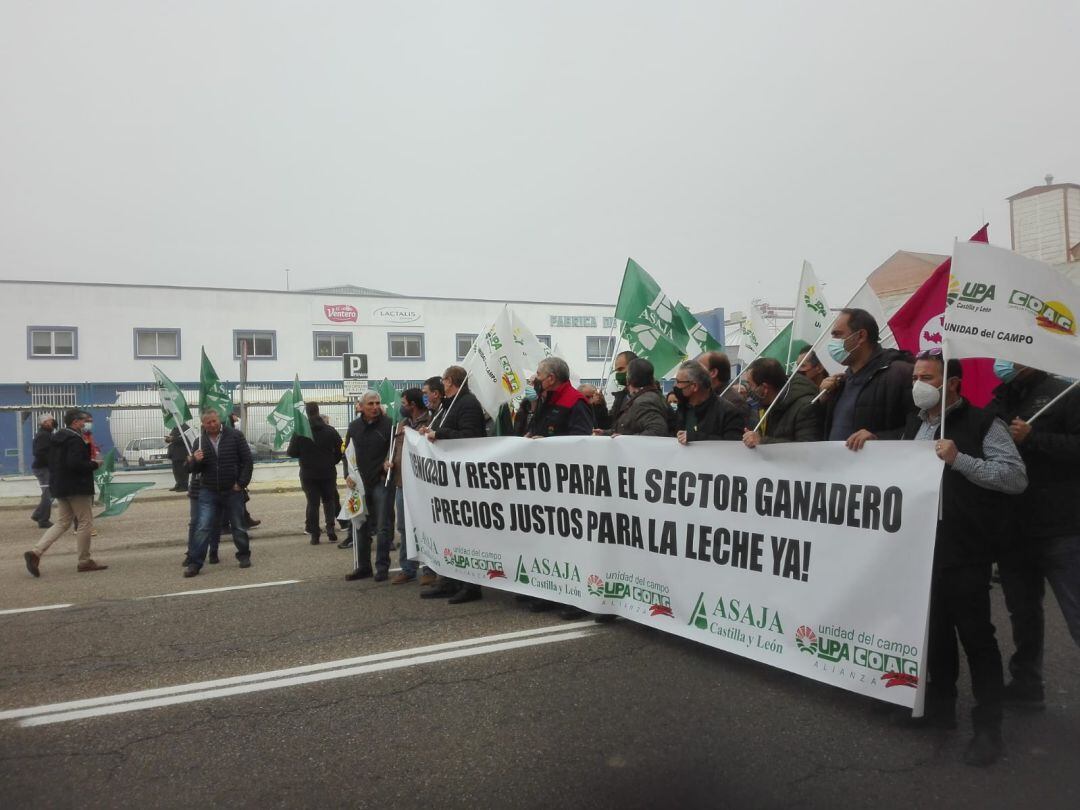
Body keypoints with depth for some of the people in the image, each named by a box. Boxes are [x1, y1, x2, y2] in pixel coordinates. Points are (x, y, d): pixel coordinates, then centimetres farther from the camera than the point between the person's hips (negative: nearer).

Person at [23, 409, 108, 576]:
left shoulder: (56, 438, 14)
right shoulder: (74, 439, -17)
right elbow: (75, 464, -26)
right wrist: (94, 464, -12)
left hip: (59, 487, 9)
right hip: (77, 488, -9)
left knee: (62, 523, 14)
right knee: (86, 522, 1)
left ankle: (35, 552, 0)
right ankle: (84, 561, 7)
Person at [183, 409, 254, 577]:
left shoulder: (235, 436, -4)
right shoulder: (200, 442, 4)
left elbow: (247, 460, -3)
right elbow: (193, 470, 6)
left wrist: (241, 483, -8)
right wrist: (194, 460, -17)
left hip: (233, 491, -1)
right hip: (208, 492, 1)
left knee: (239, 527, 10)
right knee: (202, 528, -5)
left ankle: (244, 556, 28)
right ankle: (194, 563, -1)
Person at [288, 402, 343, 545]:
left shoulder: (299, 432, -8)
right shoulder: (330, 431, -4)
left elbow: (292, 452, -5)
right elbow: (340, 449, -1)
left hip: (308, 473, -1)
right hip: (328, 473, 1)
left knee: (312, 503, 7)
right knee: (329, 501, 14)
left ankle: (314, 535, 5)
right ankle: (330, 529, 0)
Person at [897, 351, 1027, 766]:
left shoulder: (981, 423, -7)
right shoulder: (914, 424, 14)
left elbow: (1016, 477, -15)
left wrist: (960, 459, -23)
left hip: (965, 549, -6)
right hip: (922, 545, 6)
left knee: (975, 634, 1)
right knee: (935, 627, 16)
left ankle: (988, 725, 13)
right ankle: (940, 704, 31)